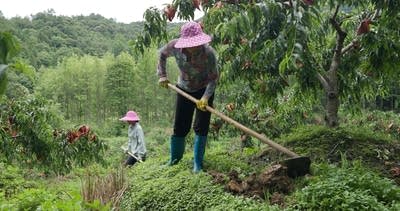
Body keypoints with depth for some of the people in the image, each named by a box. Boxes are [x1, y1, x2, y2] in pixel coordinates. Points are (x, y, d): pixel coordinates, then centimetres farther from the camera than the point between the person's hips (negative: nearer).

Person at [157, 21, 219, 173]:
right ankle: (174, 158, 28)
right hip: (184, 89, 3)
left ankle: (198, 164, 5)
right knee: (180, 127, 8)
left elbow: (213, 78, -25)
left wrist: (206, 97, -39)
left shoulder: (209, 53, -30)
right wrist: (162, 75, -6)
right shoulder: (175, 46, -22)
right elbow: (162, 54, 1)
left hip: (204, 90, -2)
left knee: (201, 127, -7)